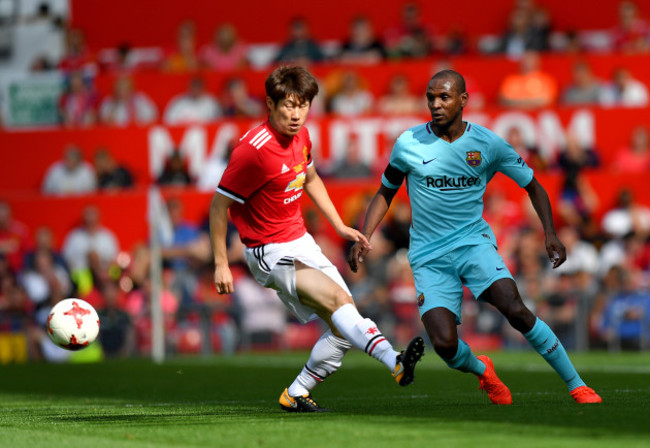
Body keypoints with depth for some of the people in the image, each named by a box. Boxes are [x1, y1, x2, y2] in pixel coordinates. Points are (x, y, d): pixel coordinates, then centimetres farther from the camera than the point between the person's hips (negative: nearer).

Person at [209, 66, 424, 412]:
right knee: (338, 299, -28)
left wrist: (340, 226, 19)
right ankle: (396, 363, -42)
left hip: (300, 242, 9)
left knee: (344, 327, 4)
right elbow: (219, 205, -14)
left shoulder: (300, 136, 3)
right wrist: (221, 264, -13)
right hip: (271, 252, -9)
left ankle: (295, 395, 16)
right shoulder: (254, 149, -21)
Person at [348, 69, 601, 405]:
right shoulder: (409, 144, -2)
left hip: (474, 242, 0)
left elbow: (533, 187, 10)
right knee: (444, 342, -18)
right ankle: (482, 371, 18)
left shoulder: (488, 144, -2)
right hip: (429, 257, 0)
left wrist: (550, 233, -4)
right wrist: (363, 238, 1)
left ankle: (577, 386, -12)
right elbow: (385, 194, 14)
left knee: (515, 310, -24)